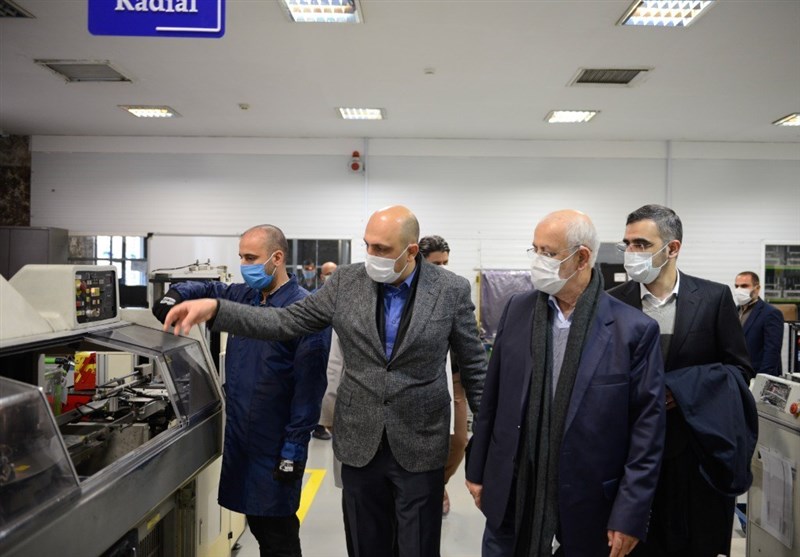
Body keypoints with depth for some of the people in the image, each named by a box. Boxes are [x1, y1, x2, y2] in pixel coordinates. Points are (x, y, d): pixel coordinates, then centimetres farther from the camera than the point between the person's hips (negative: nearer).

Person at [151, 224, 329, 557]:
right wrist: (176, 296, 1)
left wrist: (294, 449, -17)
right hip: (240, 436, 7)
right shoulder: (243, 296, 6)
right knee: (255, 521, 20)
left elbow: (309, 387, -19)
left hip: (275, 443, -7)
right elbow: (209, 291, 24)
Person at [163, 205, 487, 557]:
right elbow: (287, 322, -3)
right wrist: (215, 309, -15)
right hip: (359, 441, 2)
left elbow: (473, 366, -1)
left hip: (420, 446, -2)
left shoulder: (452, 290, -8)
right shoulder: (346, 282, -3)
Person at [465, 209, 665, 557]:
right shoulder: (517, 310, 0)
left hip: (587, 503, -3)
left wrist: (630, 514, -8)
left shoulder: (633, 329, -11)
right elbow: (492, 398, 5)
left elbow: (647, 428, -8)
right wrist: (477, 469, 8)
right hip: (511, 496, 3)